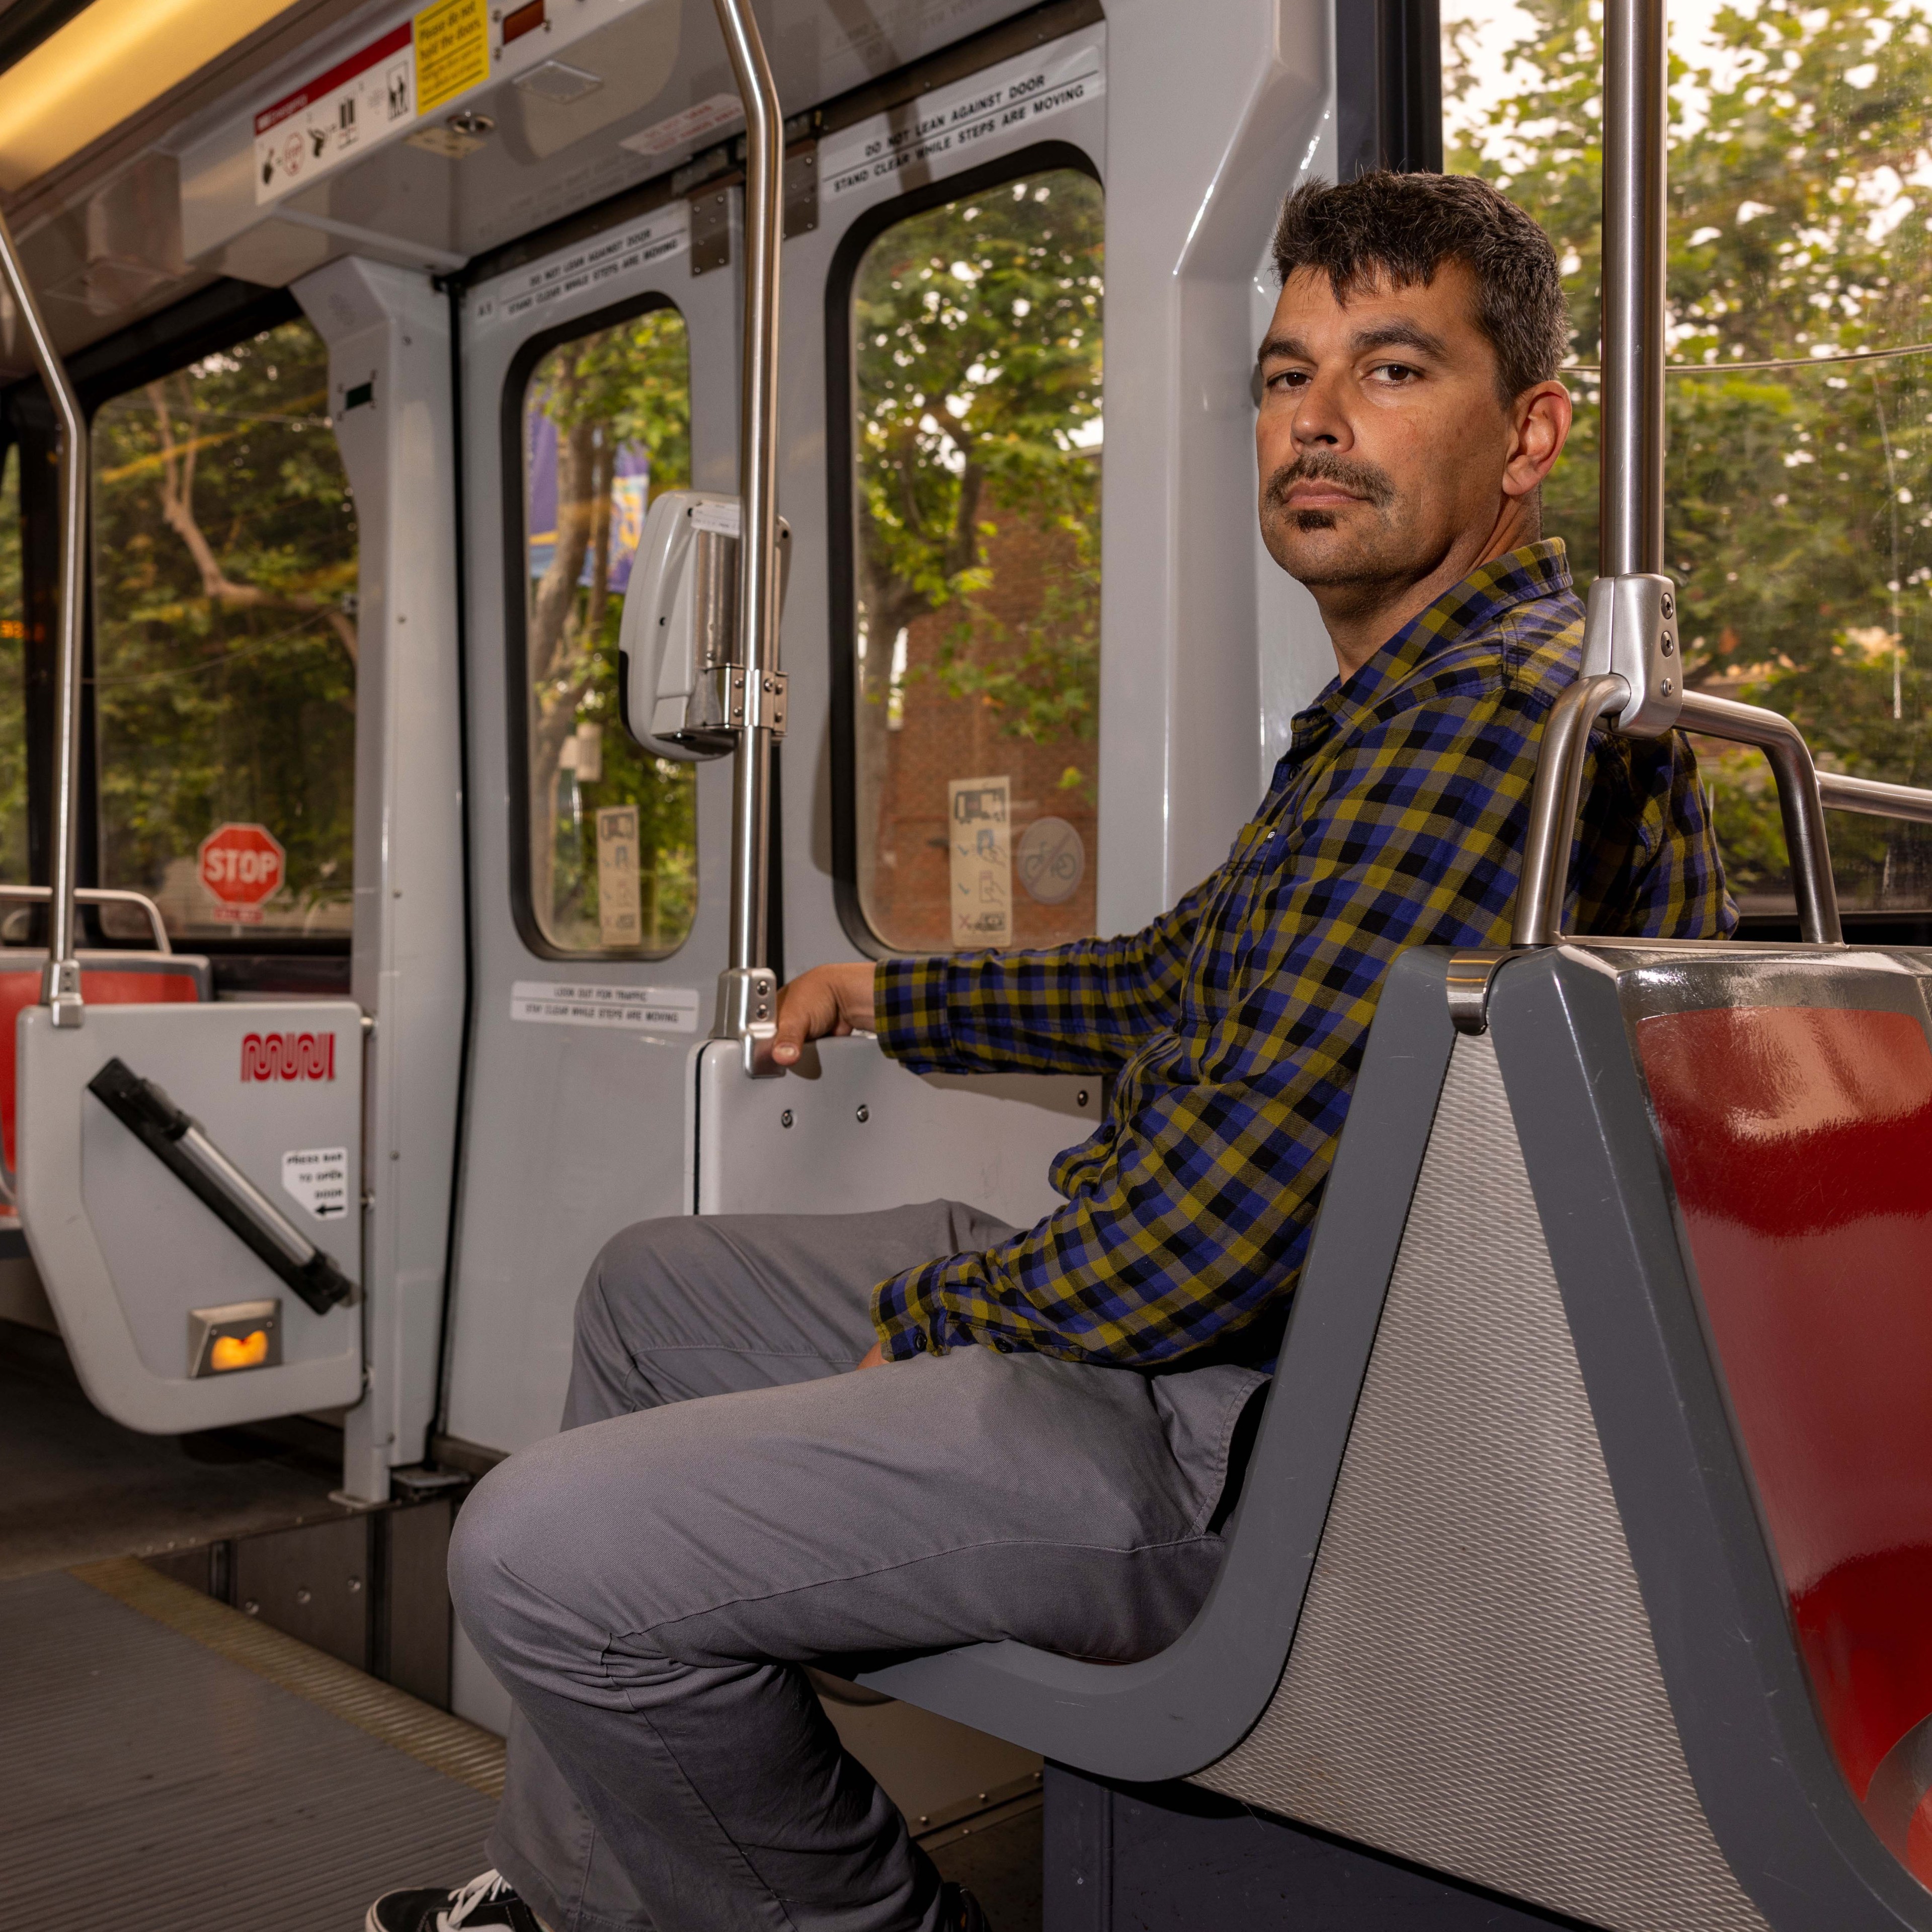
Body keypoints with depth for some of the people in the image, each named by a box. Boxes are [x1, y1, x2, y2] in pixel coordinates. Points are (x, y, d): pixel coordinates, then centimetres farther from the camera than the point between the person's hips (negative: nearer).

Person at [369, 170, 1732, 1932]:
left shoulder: (1498, 712, -21)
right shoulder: (1403, 704, 15)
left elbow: (1232, 1218, -27)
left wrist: (938, 1310, -9)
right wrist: (897, 998, 32)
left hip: (1258, 1433, -11)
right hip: (1157, 1298, 11)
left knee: (540, 1553, -17)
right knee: (653, 1288, 22)